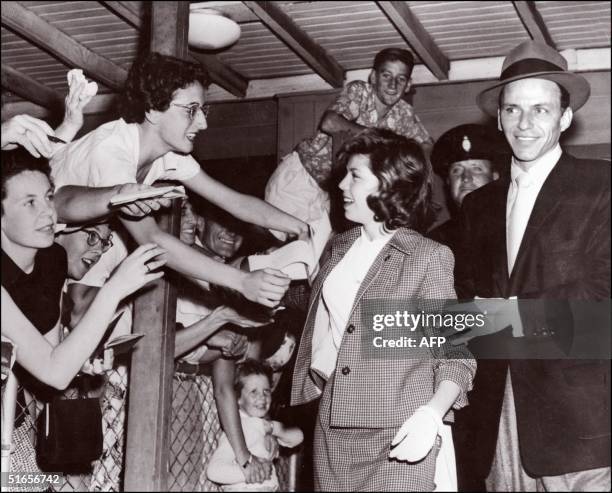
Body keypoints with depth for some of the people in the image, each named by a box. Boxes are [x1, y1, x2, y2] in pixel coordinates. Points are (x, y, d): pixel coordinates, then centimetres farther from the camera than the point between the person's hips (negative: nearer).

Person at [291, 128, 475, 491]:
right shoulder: (340, 250, 12)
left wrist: (431, 415, -20)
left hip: (397, 437, -5)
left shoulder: (428, 257, -4)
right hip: (332, 430, 5)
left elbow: (456, 354, -6)